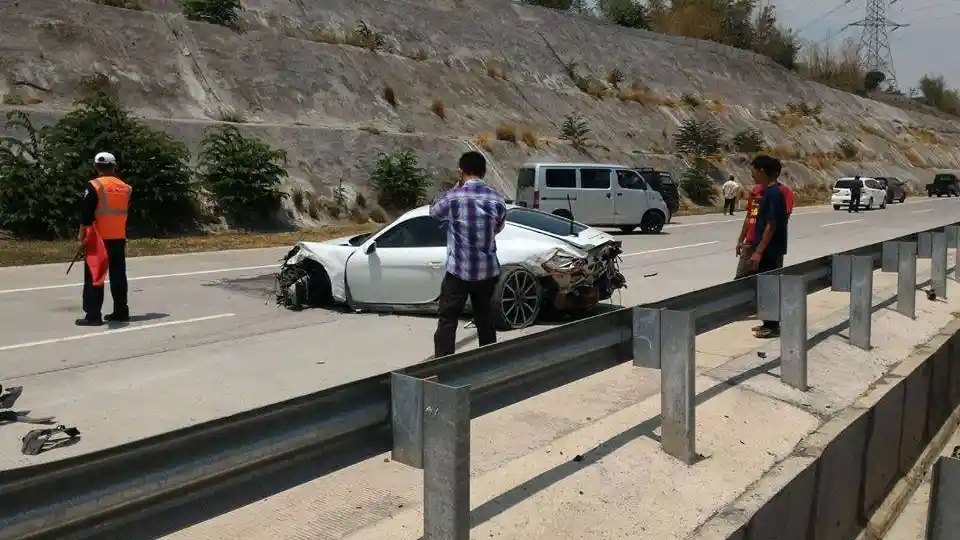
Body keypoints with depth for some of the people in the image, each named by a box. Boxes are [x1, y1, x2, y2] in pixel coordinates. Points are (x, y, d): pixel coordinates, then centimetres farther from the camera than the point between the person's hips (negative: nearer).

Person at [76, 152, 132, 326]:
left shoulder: (94, 186, -10)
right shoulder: (125, 187, 6)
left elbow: (86, 214, -11)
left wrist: (82, 235, -6)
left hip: (98, 238, -5)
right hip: (119, 238, 5)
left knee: (94, 277, -1)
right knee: (118, 275, 13)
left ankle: (93, 315, -2)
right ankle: (121, 312, 18)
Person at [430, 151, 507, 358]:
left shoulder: (453, 197, -12)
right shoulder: (497, 199, -2)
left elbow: (434, 211, 10)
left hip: (459, 271, -4)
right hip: (488, 271, 4)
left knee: (447, 321, 2)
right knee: (485, 319, 19)